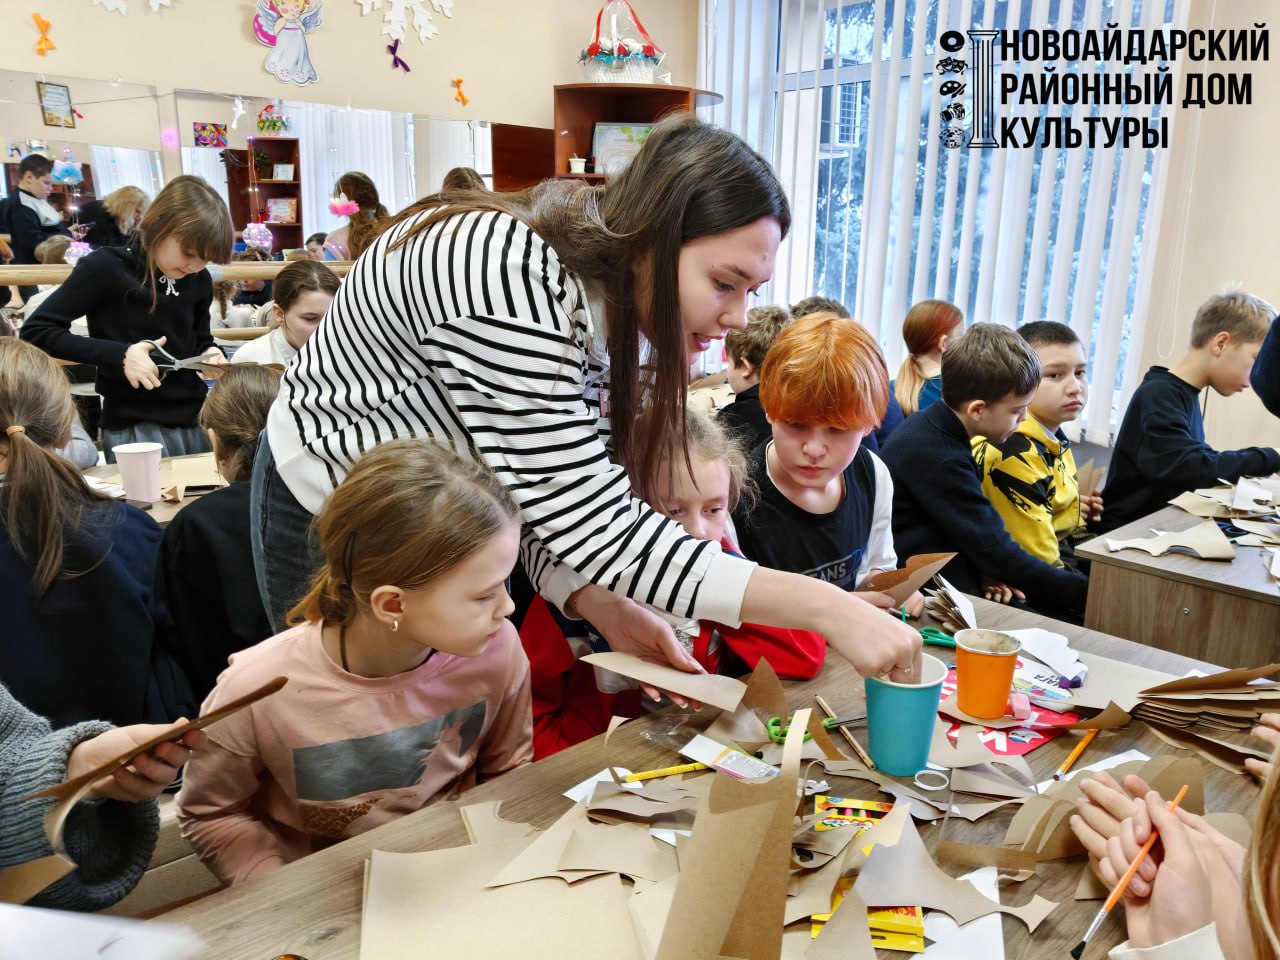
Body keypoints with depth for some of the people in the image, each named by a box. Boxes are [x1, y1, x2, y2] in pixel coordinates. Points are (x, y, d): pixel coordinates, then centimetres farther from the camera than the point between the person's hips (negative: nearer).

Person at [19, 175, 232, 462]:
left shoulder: (199, 280, 4)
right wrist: (119, 355, -21)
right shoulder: (105, 268, -11)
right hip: (134, 428, -5)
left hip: (196, 421, 6)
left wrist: (210, 353, -5)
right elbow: (35, 330, -11)